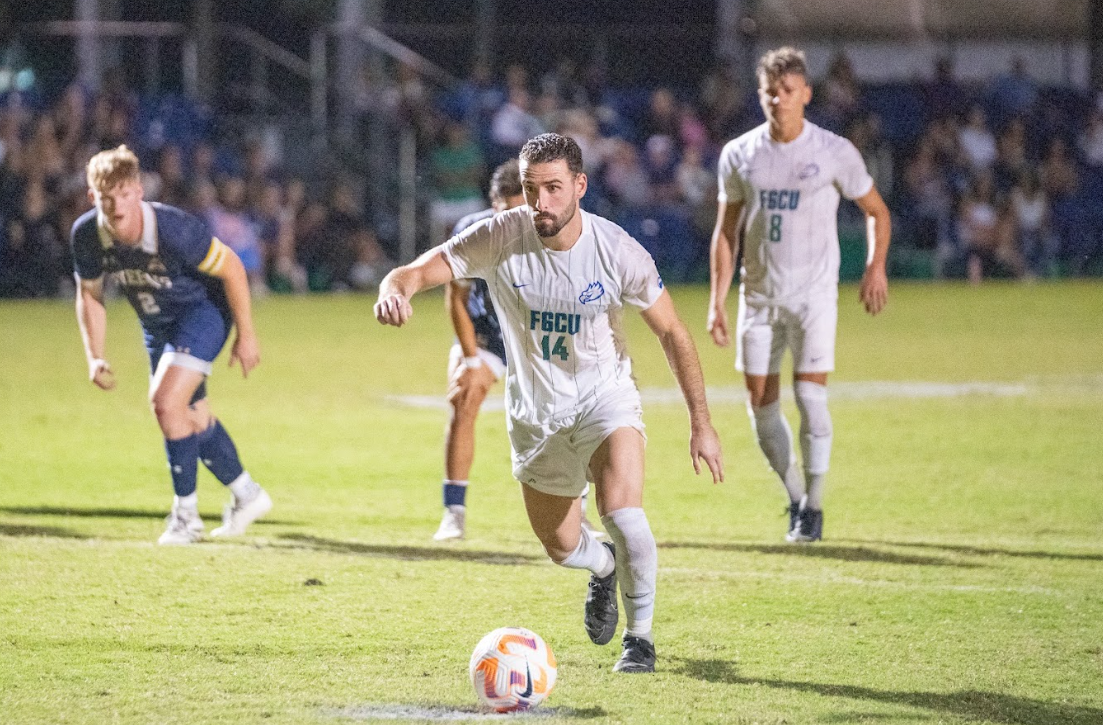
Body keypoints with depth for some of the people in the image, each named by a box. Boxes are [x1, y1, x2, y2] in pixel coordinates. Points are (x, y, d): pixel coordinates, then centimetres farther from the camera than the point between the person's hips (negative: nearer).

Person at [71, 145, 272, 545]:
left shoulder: (173, 228, -35)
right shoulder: (87, 235, -19)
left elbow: (231, 268, -21)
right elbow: (89, 294, 0)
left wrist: (246, 336, -15)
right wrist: (96, 358, -7)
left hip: (203, 309, -7)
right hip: (156, 323, 7)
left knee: (166, 400, -22)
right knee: (192, 418, 16)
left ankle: (186, 514, -7)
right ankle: (246, 494, 39)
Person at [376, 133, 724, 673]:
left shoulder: (618, 251, -19)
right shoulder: (501, 238, -18)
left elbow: (672, 333, -8)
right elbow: (418, 271, -22)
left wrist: (700, 422, -11)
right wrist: (395, 290, -48)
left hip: (604, 396, -2)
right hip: (536, 412, 2)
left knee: (622, 513, -26)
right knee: (562, 548, 13)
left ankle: (640, 635, -1)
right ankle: (604, 568, 53)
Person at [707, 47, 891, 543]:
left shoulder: (834, 152, -4)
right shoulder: (739, 155, 3)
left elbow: (876, 211, 8)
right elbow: (726, 230, 10)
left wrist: (876, 266, -7)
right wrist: (717, 301, 4)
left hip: (814, 293, -3)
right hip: (759, 295, 3)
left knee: (810, 395, -12)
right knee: (760, 404, 2)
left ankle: (814, 506, -1)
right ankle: (795, 496, 22)